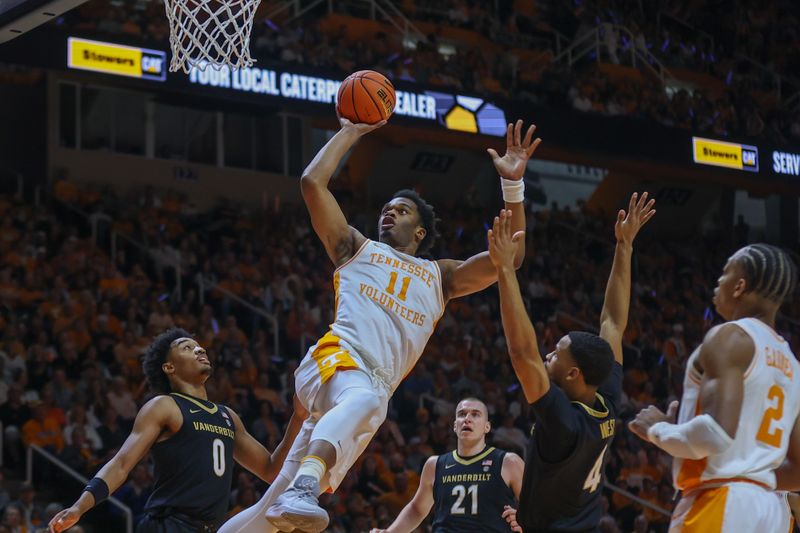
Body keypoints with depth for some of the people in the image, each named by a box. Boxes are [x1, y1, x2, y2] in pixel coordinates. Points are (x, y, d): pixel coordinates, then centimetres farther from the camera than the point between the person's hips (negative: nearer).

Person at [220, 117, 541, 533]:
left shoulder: (440, 277, 29)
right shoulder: (357, 249, 23)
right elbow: (312, 182, 15)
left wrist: (512, 185, 10)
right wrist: (350, 132, 21)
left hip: (374, 387, 4)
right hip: (335, 359, -4)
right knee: (364, 397, -43)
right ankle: (302, 489, -62)